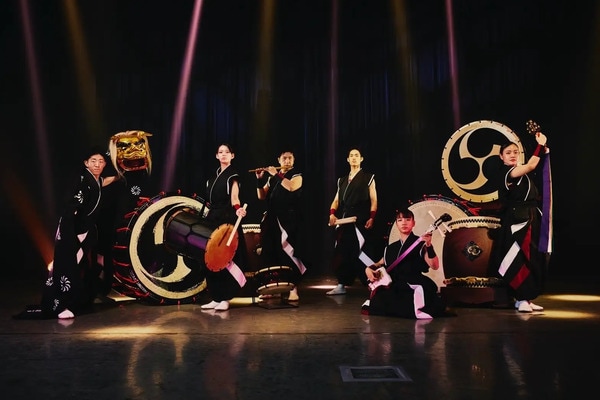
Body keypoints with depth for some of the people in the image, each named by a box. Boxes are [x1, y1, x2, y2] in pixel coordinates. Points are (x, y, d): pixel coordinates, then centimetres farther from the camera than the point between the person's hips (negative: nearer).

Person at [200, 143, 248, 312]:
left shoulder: (233, 175, -3)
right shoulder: (214, 175, 17)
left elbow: (234, 196, -16)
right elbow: (211, 200, 17)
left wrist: (237, 209, -36)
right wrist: (208, 215, 13)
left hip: (228, 219, -7)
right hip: (213, 218, 7)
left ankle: (225, 298, -2)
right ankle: (216, 297, 12)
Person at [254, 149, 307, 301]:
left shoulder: (297, 175, 2)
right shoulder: (272, 177, 17)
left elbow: (292, 187, -21)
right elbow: (261, 196, 12)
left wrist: (276, 174, -14)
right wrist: (259, 180, -2)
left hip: (288, 221, -5)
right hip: (271, 220, 5)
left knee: (287, 254, -9)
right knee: (270, 254, 6)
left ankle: (293, 289, -5)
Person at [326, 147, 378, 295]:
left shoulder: (368, 177, 6)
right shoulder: (342, 180, 20)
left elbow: (373, 200, 0)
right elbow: (336, 200, 16)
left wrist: (371, 218, -13)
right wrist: (332, 214, -3)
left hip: (361, 220, -5)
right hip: (344, 220, 5)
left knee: (359, 252, -11)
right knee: (342, 252, 4)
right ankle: (341, 285, 11)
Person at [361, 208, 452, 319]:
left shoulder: (420, 243, 2)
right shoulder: (390, 248, 18)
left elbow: (434, 266, -10)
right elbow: (380, 264, 32)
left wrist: (428, 246, -25)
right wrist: (369, 268, 10)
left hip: (413, 287, -5)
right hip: (394, 288, 6)